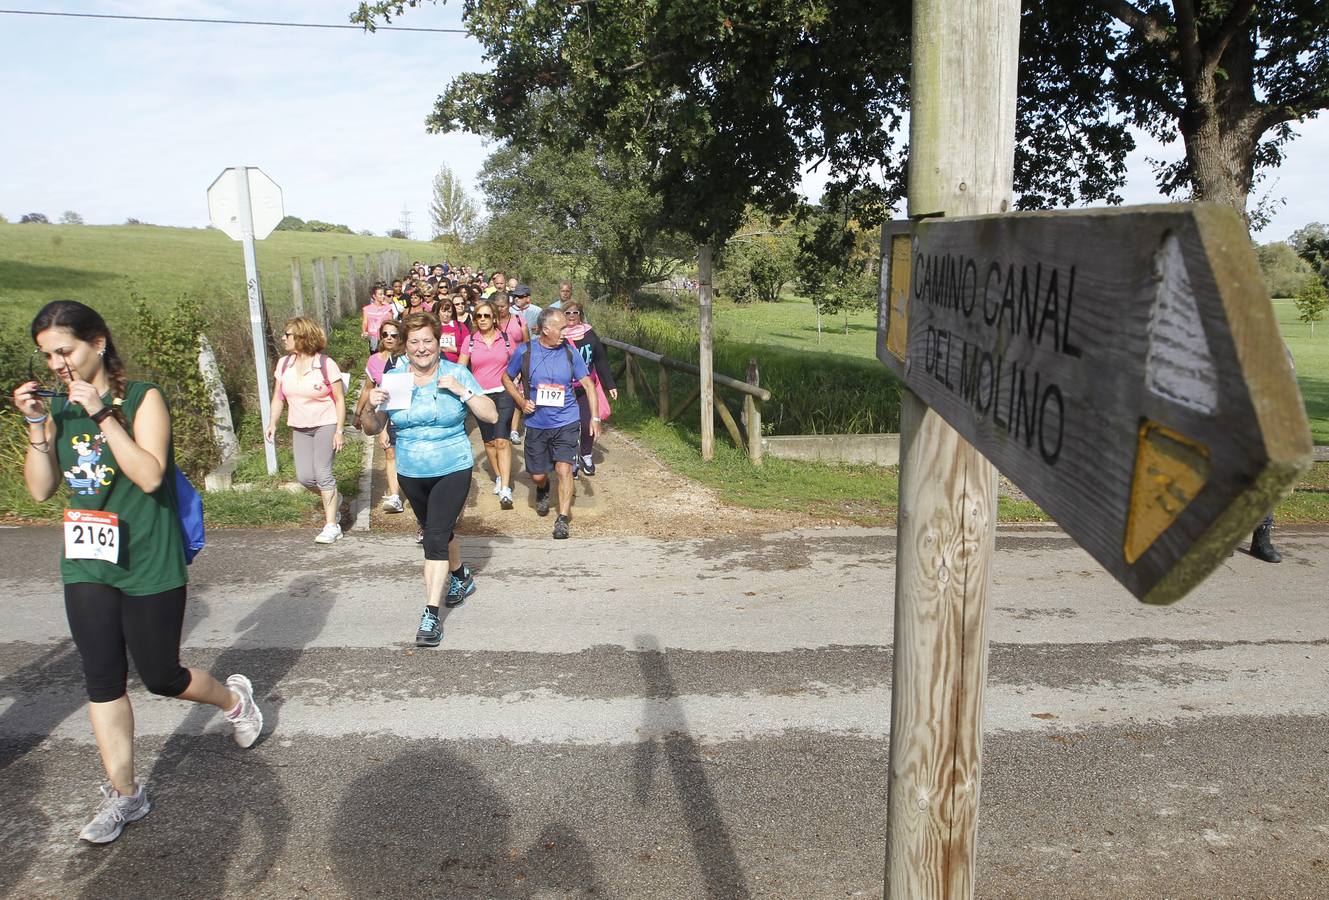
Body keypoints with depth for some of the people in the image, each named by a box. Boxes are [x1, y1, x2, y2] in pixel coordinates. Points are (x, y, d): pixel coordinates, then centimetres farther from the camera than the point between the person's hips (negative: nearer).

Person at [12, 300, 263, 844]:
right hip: (86, 565, 5)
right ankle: (124, 795, 19)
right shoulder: (61, 406, 5)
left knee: (160, 677, 6)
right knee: (102, 680, 6)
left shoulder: (142, 398, -11)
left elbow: (149, 475, -23)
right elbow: (41, 489, 3)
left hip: (149, 566, -5)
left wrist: (102, 415, -26)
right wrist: (36, 426, -8)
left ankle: (233, 698, 36)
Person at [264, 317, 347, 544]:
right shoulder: (284, 364, 2)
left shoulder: (326, 365, -13)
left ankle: (331, 525, -4)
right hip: (299, 428, 5)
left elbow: (339, 399, -9)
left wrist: (339, 430, -13)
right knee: (304, 477, 0)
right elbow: (278, 397, 9)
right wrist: (272, 423, -2)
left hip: (326, 425, -5)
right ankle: (334, 497, 30)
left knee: (322, 472, -12)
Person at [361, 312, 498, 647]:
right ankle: (462, 578, 48)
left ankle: (431, 615, -8)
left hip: (453, 471, -4)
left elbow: (491, 415, -9)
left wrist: (462, 391, -22)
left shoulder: (457, 374, -8)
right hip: (411, 474, 4)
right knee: (437, 531, 22)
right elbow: (372, 429, 2)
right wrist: (371, 407, -19)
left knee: (436, 538, -13)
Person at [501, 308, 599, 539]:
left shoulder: (569, 352, -4)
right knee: (537, 475, 11)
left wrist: (595, 417, -4)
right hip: (536, 424, 1)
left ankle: (562, 519, -3)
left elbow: (588, 384, 2)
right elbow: (507, 378, 9)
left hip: (566, 422, -1)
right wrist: (521, 401, -6)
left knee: (564, 469, -13)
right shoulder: (525, 351, -6)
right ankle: (543, 491, 47)